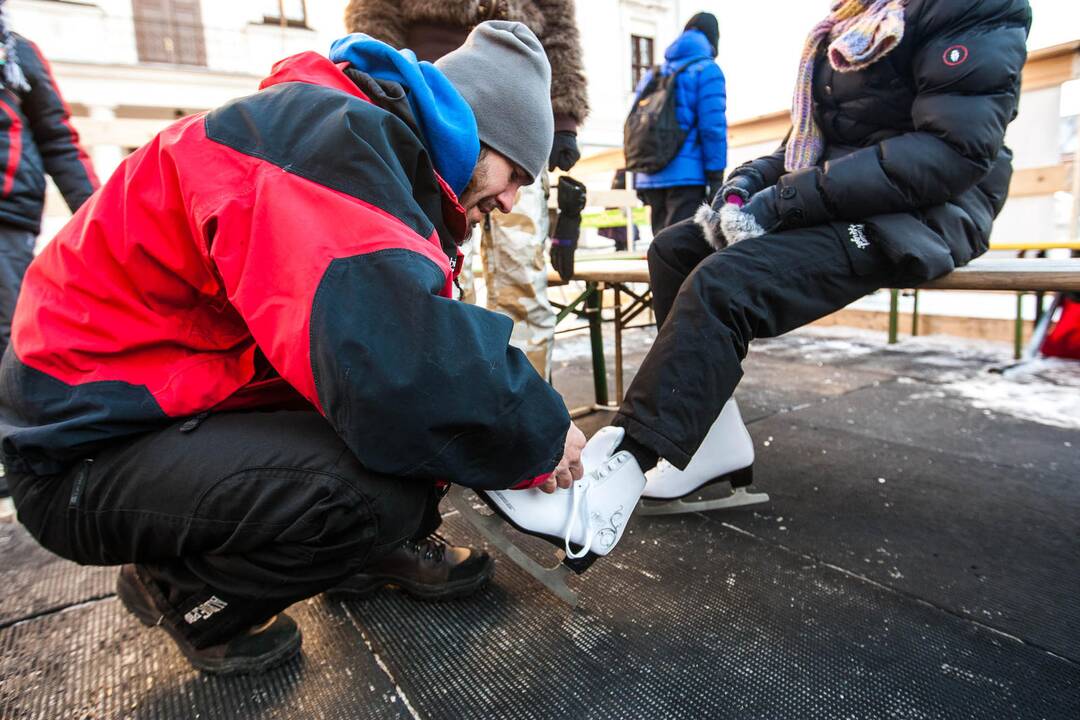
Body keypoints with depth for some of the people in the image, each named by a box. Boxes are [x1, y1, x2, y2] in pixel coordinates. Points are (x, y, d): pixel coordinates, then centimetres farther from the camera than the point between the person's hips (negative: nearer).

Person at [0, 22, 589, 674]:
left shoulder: (375, 151, 9)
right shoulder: (327, 137, -23)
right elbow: (394, 368, -38)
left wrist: (527, 441, 0)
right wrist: (538, 437, -20)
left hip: (210, 405, 9)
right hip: (91, 447, -8)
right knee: (378, 487, -31)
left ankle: (386, 541, 11)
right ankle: (185, 591, -2)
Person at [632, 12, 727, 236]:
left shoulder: (651, 75, 19)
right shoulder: (706, 70, 0)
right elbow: (713, 127, -9)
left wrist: (639, 181, 18)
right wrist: (716, 180, -7)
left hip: (651, 178, 6)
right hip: (687, 178, -6)